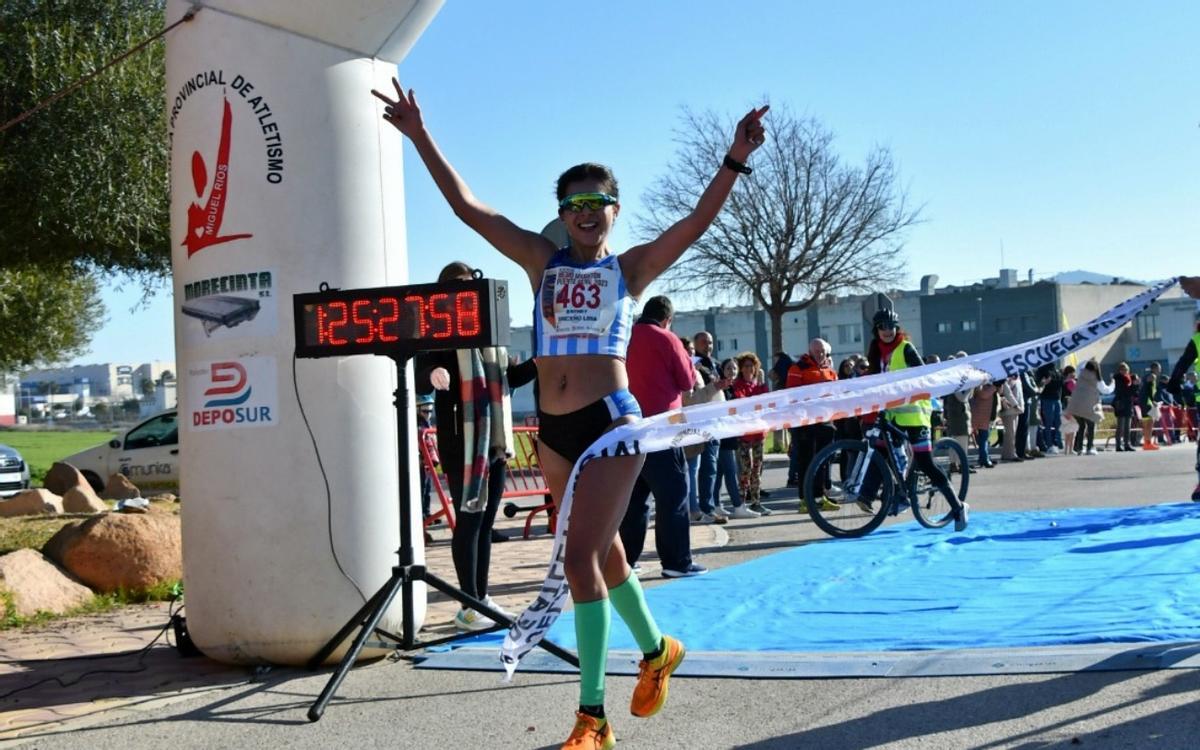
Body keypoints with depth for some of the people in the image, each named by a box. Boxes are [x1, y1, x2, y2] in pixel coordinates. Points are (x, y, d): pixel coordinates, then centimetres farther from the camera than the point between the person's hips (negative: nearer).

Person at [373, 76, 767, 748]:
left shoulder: (632, 267, 3)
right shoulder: (542, 261, 10)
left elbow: (699, 221, -9)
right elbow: (467, 205, 7)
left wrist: (735, 161, -22)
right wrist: (422, 138, 2)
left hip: (612, 422, -5)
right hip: (554, 431, 5)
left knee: (582, 556, -12)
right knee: (602, 553, 17)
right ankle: (657, 649, 42)